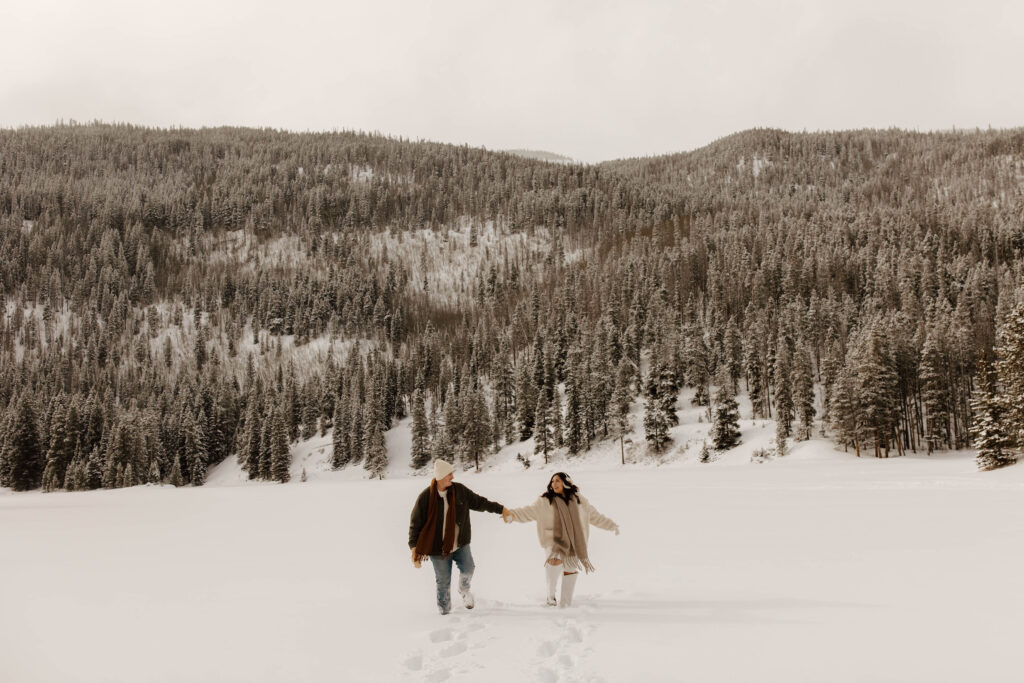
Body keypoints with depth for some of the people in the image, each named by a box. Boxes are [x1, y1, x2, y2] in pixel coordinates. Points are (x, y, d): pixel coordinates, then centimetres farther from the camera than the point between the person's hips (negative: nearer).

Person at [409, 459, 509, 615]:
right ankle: (444, 611, 25)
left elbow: (478, 502, 11)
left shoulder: (459, 490, -2)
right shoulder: (425, 497, -12)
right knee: (443, 582, 3)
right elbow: (415, 523, -4)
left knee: (468, 568, -14)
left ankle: (464, 590, 19)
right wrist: (414, 547, -10)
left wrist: (500, 509, 12)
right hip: (438, 548, -3)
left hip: (460, 544, 3)